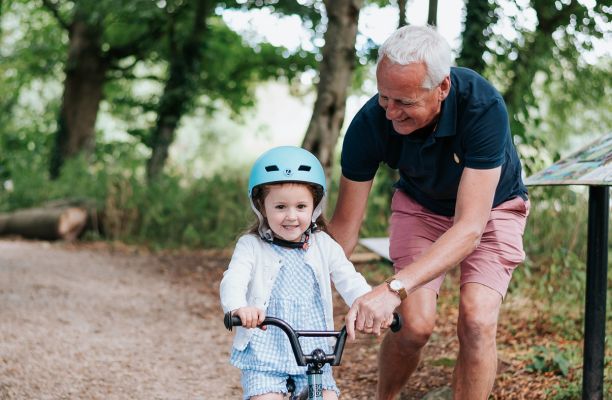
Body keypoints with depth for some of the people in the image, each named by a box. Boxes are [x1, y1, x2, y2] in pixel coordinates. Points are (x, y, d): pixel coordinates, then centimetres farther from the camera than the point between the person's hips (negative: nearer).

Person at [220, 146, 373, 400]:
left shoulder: (324, 245, 4)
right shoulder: (251, 246, -3)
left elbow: (350, 282, -2)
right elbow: (233, 280, -19)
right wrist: (238, 307, -43)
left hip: (313, 352, 2)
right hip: (263, 352, -2)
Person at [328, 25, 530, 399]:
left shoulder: (483, 108, -38)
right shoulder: (370, 123, -29)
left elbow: (470, 228, -40)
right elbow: (345, 226, -18)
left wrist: (394, 288, -51)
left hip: (492, 205, -1)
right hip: (421, 206, 2)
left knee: (477, 321, -22)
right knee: (415, 323, -16)